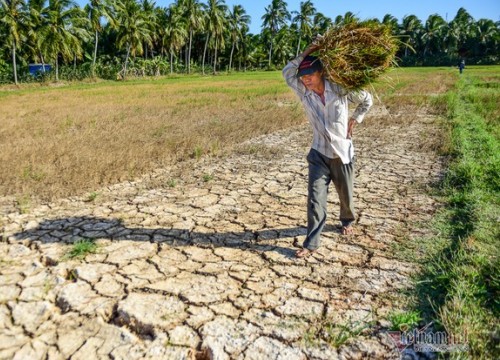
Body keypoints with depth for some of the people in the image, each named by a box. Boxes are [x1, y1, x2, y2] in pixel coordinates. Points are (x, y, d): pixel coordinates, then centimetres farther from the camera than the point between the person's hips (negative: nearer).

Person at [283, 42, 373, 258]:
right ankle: (311, 243, 1)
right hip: (319, 154, 1)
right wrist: (304, 54, -12)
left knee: (345, 194, 17)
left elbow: (367, 100, 5)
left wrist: (355, 120, 0)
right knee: (315, 198, -6)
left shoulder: (340, 89, -10)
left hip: (343, 152, 0)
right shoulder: (303, 92, -5)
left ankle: (347, 221, 48)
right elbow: (287, 73, -5)